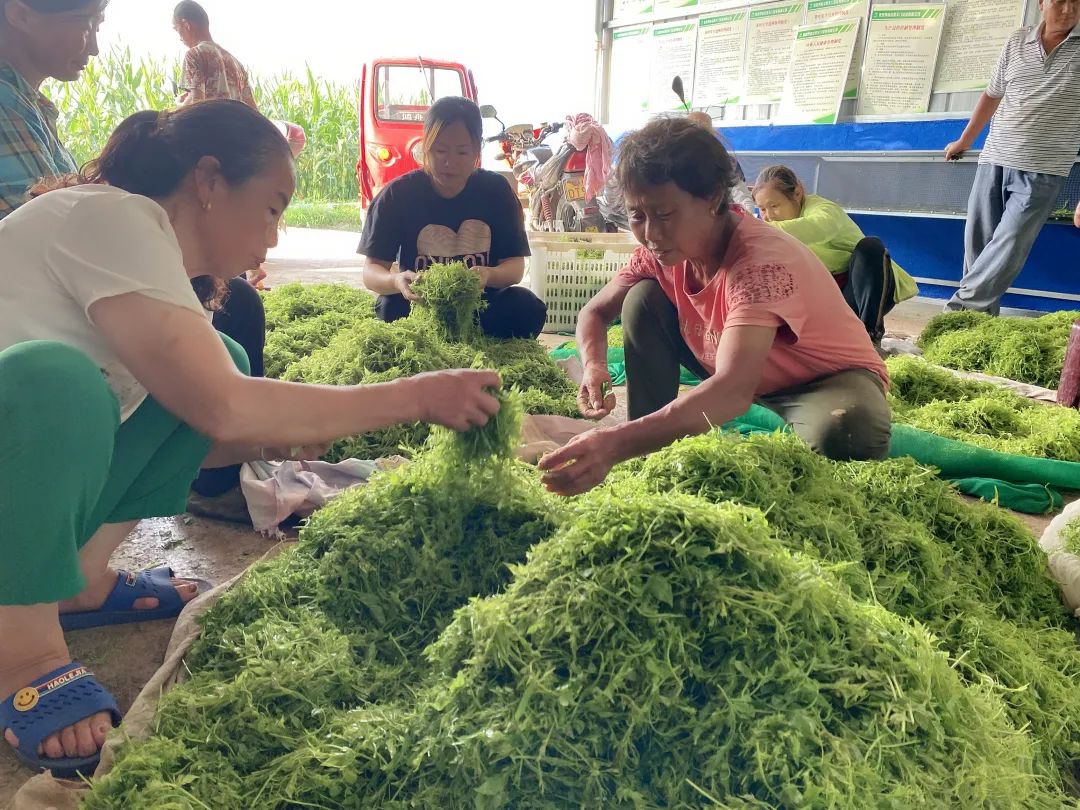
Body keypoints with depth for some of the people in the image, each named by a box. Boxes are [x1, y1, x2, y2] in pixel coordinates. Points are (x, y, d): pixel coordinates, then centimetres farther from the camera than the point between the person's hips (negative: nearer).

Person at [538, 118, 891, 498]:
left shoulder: (762, 261, -35)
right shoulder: (662, 249, -14)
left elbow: (733, 392, -49)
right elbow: (595, 311, -3)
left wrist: (616, 443, -60)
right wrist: (595, 367, -27)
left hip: (830, 378, -6)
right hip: (744, 374, 7)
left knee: (840, 434, -42)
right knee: (643, 299, -11)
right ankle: (651, 457, -6)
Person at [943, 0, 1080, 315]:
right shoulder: (1017, 41, 9)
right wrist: (965, 140, 26)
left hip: (1042, 171, -3)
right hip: (993, 160, 3)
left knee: (1009, 245, -13)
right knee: (977, 241, 1)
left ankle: (959, 311, -11)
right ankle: (981, 317, 10)